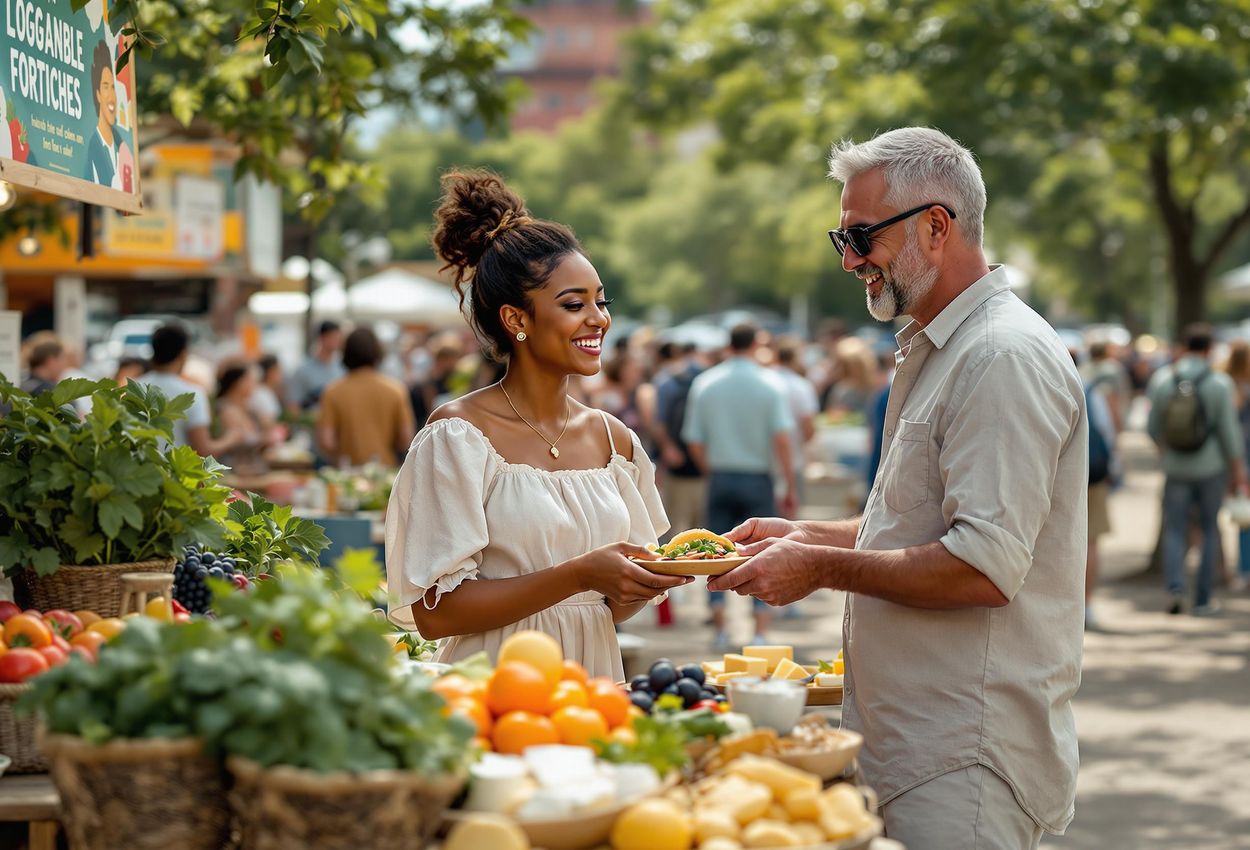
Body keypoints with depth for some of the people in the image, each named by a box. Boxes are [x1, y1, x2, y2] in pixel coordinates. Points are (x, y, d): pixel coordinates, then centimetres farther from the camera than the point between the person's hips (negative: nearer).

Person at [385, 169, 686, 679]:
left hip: (595, 685, 5)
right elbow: (435, 612, -12)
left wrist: (655, 576, -4)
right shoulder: (458, 434, -6)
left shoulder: (613, 440, 10)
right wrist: (578, 575, -16)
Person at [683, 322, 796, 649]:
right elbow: (782, 438, -12)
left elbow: (694, 441, 1)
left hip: (720, 477, 2)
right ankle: (760, 632, 0)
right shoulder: (769, 383, -5)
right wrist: (791, 487, -7)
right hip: (757, 479, -2)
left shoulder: (704, 383, 2)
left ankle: (719, 631, 13)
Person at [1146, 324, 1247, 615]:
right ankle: (1202, 599, 14)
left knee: (1174, 531, 8)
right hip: (1211, 467, -1)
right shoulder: (1219, 383, -11)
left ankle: (1175, 587, -15)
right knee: (1210, 530, 13)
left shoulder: (1162, 380, -5)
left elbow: (1153, 426, 1)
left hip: (1176, 468, 1)